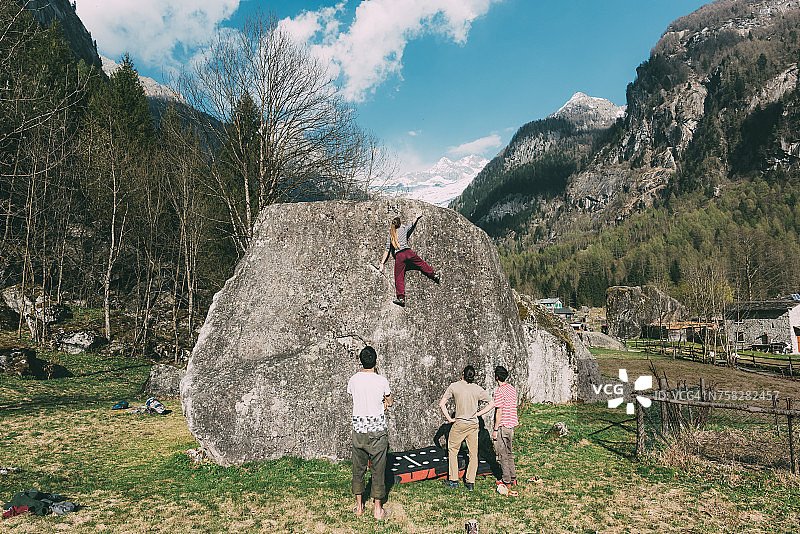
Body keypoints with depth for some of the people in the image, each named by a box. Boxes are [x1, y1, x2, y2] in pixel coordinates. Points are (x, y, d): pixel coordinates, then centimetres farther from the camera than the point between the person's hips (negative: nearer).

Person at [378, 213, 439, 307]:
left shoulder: (389, 237, 13)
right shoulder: (403, 229, 11)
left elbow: (387, 251, 9)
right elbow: (413, 224, 30)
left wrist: (382, 263, 12)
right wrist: (417, 217, 49)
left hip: (399, 256, 0)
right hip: (408, 252, 0)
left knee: (399, 278, -2)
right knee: (422, 264, 20)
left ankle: (401, 298, -12)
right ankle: (435, 276, 30)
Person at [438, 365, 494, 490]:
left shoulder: (454, 386, -6)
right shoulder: (478, 389, -2)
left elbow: (442, 404, -7)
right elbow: (491, 403, 3)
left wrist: (449, 418, -1)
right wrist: (478, 414, 4)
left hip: (459, 424, -2)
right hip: (473, 425, 2)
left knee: (452, 451, 13)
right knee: (473, 454, 11)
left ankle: (453, 480, 15)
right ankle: (470, 482, 15)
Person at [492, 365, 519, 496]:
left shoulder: (499, 391, -18)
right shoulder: (512, 389, 7)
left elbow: (499, 412, -19)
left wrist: (495, 429, -14)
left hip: (503, 426, -8)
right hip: (512, 424, 8)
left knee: (503, 455, 2)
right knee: (509, 453, 18)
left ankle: (507, 482, 8)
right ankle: (513, 478, 24)